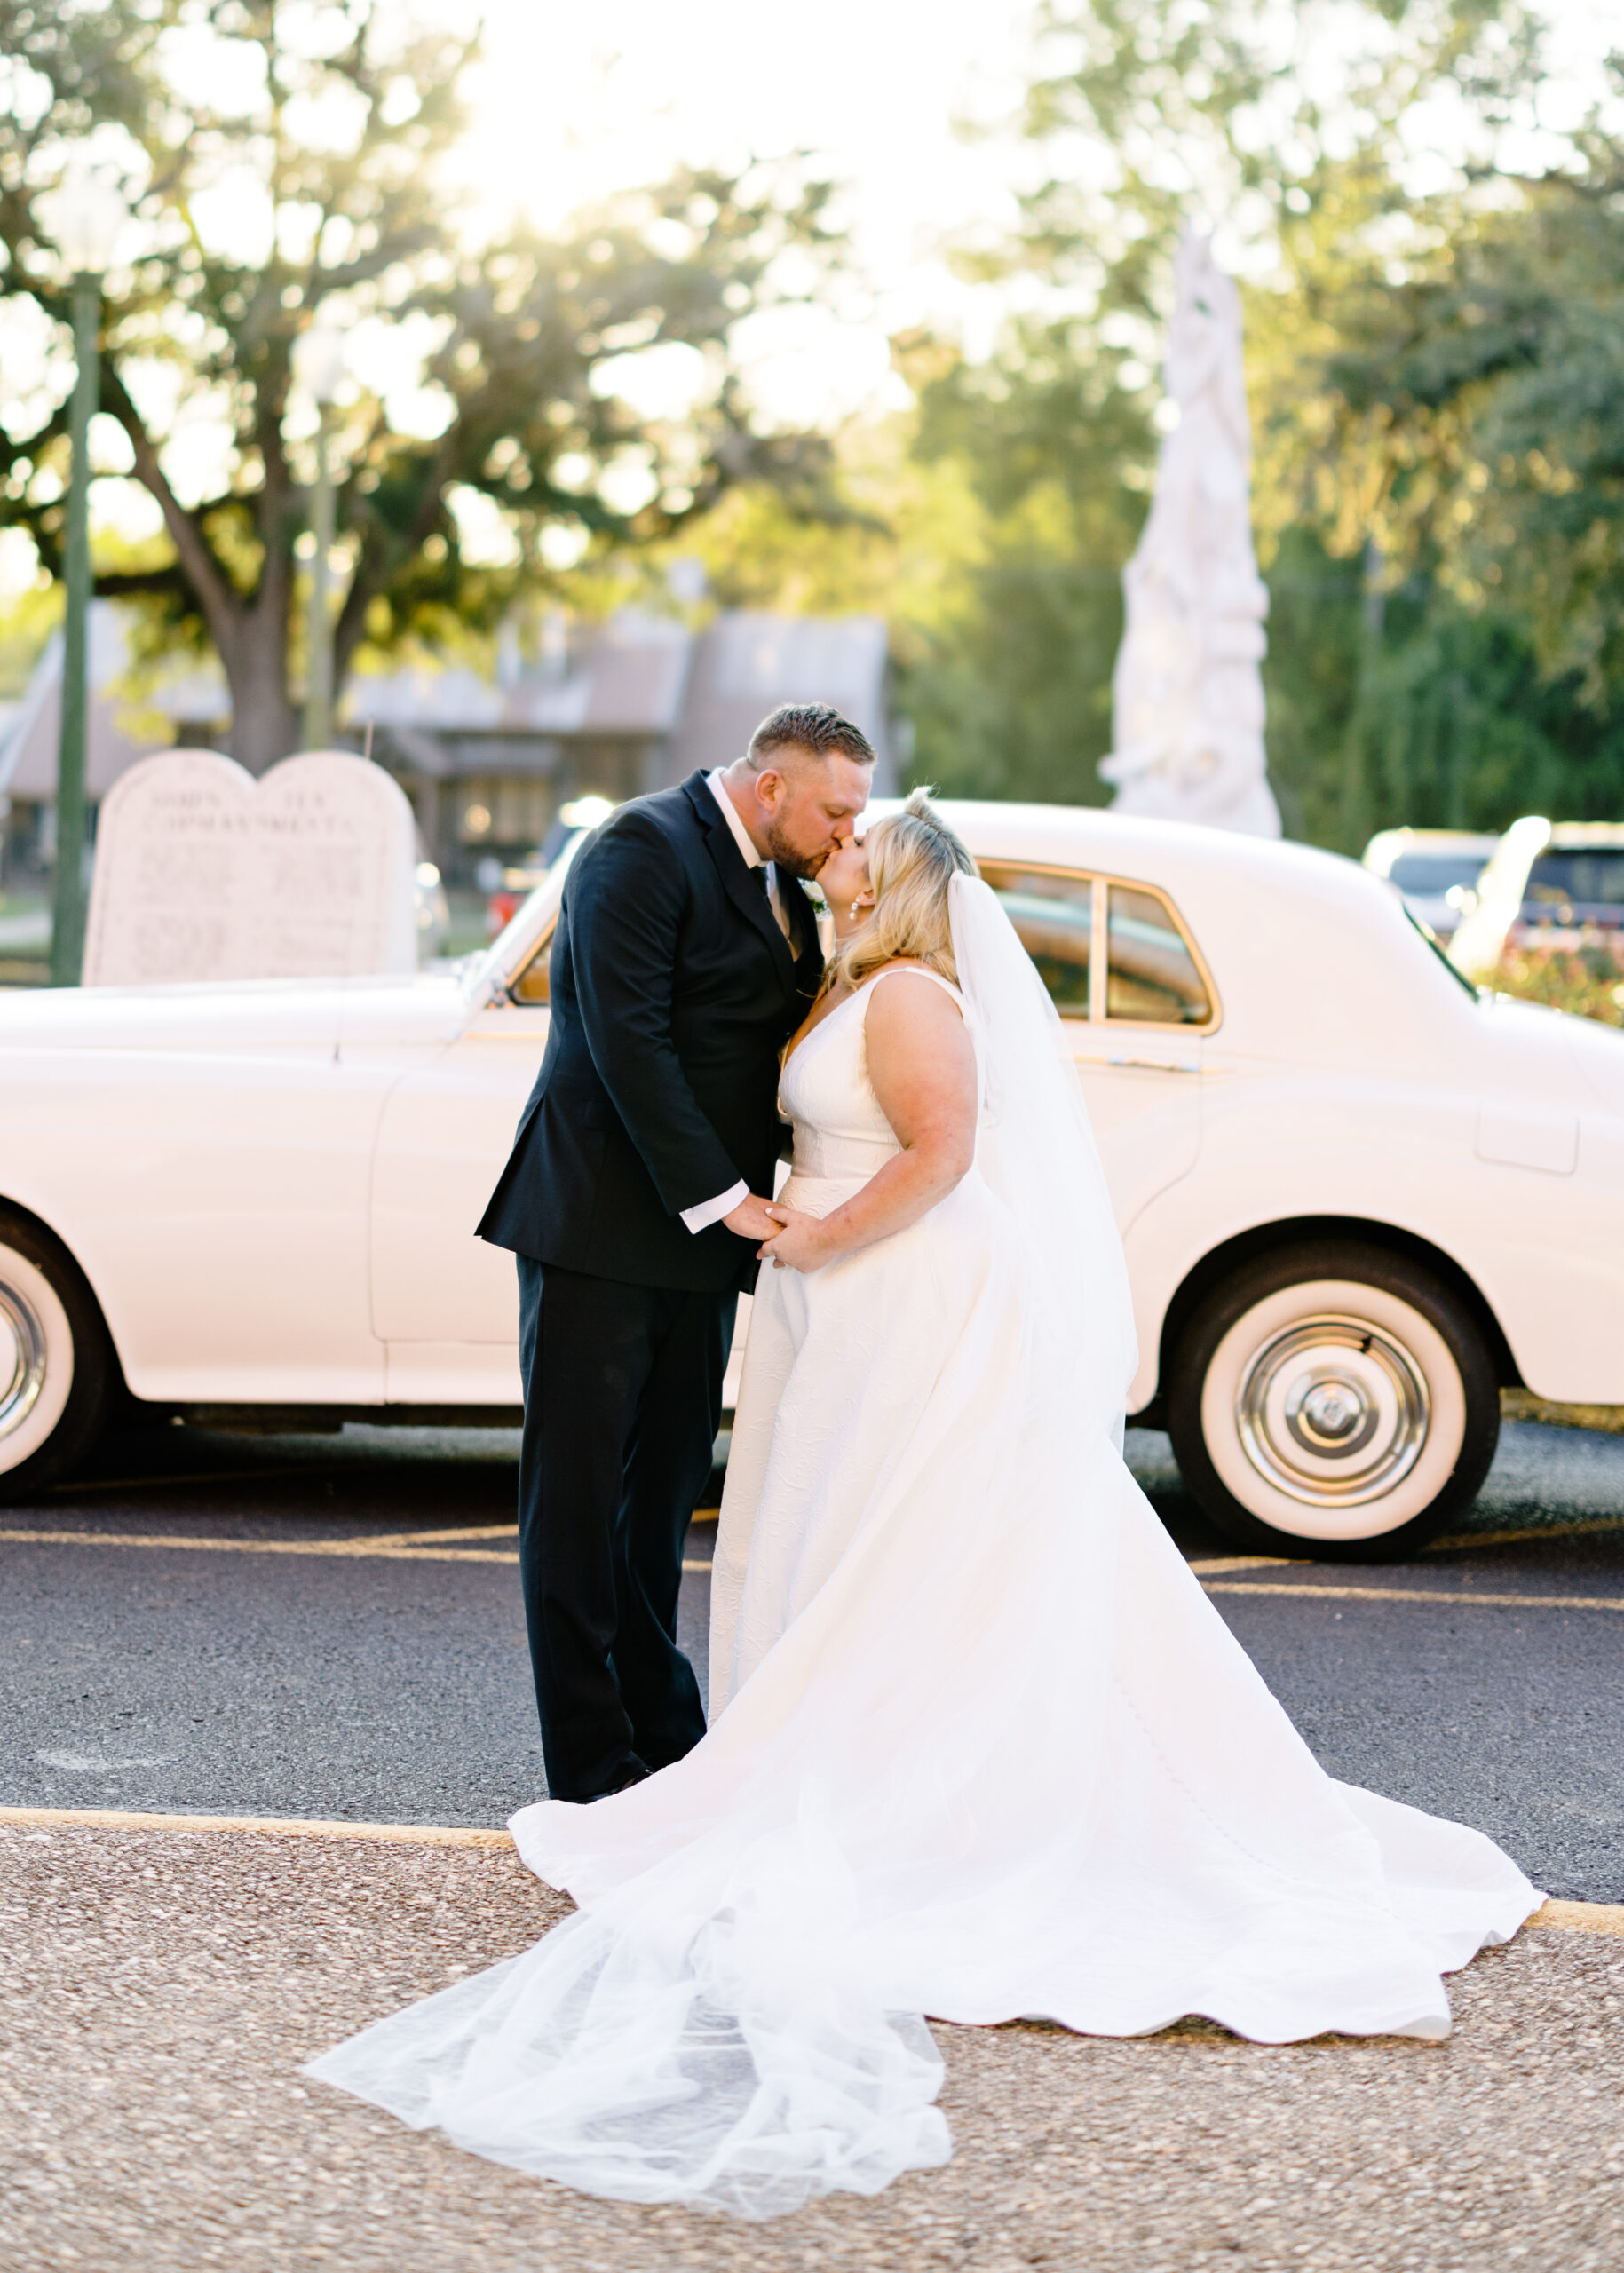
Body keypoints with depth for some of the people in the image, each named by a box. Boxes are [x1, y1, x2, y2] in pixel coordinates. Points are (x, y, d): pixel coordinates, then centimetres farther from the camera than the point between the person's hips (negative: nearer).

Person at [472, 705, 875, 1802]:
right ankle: (592, 1763, 1)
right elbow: (627, 1042, -20)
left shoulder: (779, 881, 14)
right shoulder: (645, 848, -13)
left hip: (699, 1227, 8)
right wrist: (722, 1198, -19)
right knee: (579, 1489, -2)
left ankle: (659, 1725, 23)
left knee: (666, 1485, 14)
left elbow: (783, 1032, 17)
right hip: (599, 1223, -8)